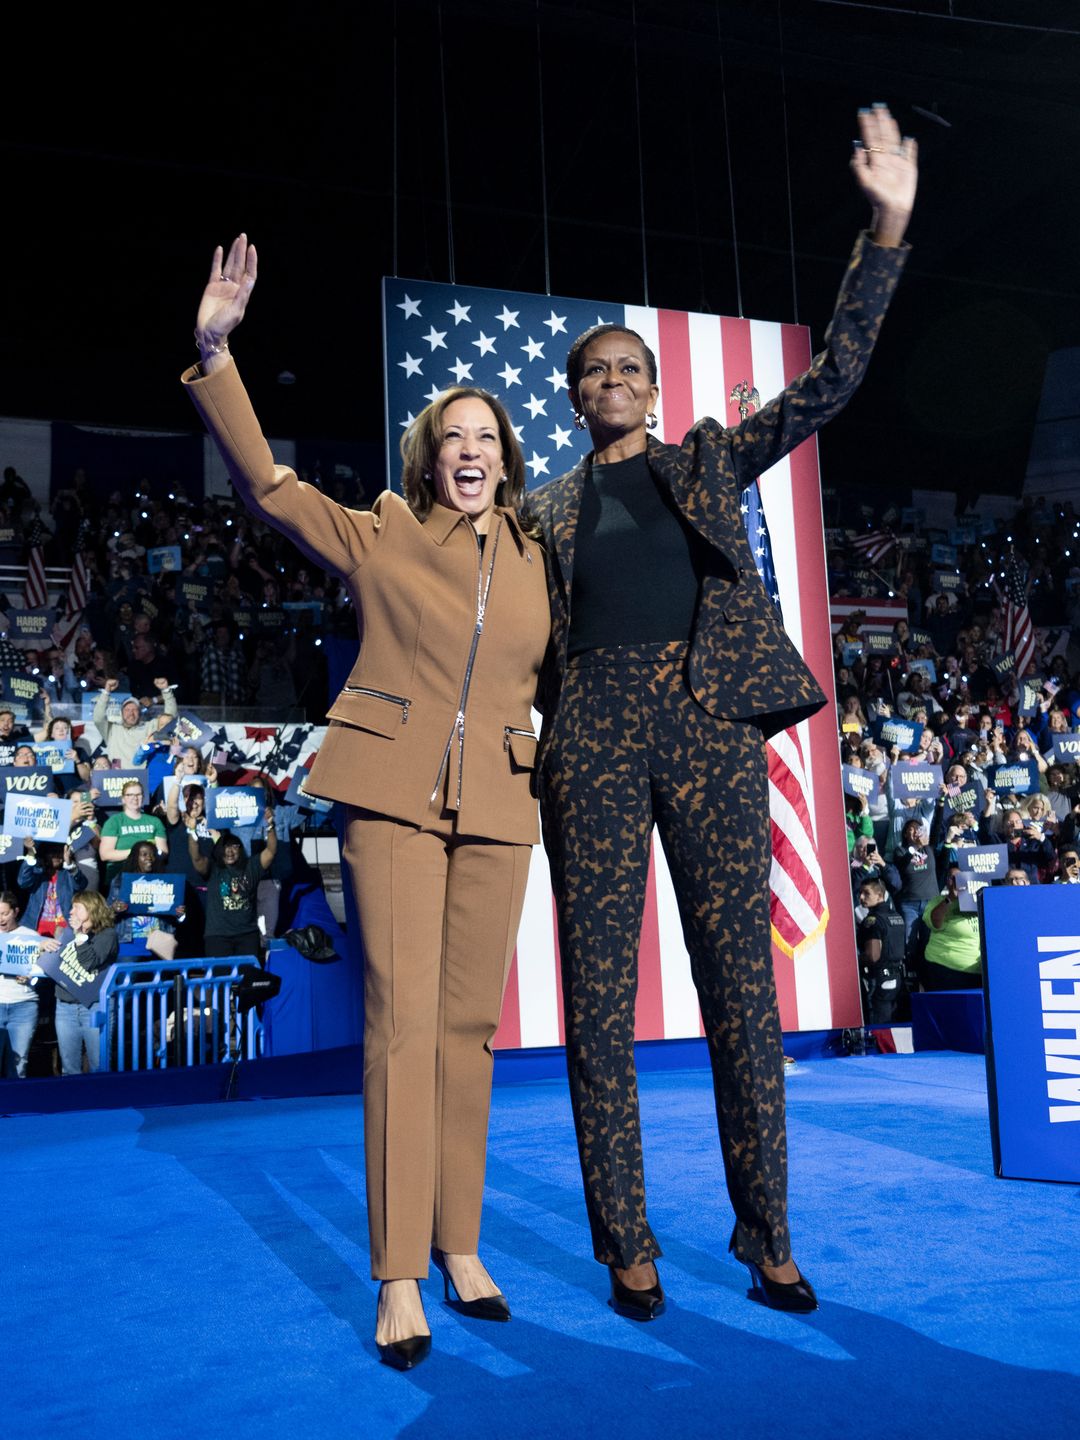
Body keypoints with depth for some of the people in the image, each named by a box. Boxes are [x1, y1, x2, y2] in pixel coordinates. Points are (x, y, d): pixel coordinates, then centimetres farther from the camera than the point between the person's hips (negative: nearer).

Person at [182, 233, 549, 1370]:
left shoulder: (532, 557, 14)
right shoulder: (379, 538, 6)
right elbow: (265, 483, 0)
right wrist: (215, 351, -7)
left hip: (498, 804, 3)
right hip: (394, 791, -3)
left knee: (469, 1025, 7)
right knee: (402, 1021, -9)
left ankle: (459, 1247, 21)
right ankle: (399, 1279, 0)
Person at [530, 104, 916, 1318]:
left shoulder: (709, 459, 17)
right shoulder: (551, 510, 18)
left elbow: (832, 376, 9)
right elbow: (537, 645, 17)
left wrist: (887, 227, 2)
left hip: (710, 725, 0)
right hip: (594, 735, 1)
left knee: (742, 982, 1)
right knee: (599, 991, -1)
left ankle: (767, 1237, 13)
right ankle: (626, 1245, 11)